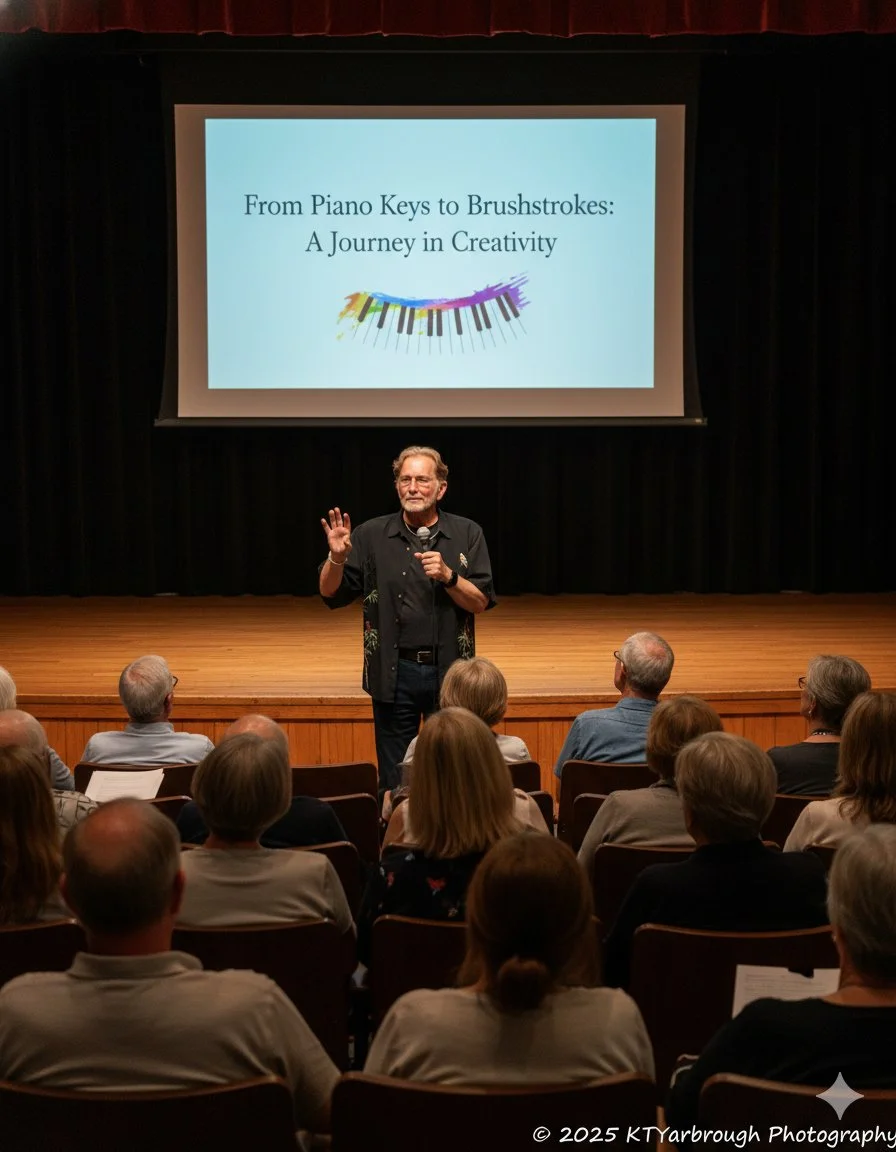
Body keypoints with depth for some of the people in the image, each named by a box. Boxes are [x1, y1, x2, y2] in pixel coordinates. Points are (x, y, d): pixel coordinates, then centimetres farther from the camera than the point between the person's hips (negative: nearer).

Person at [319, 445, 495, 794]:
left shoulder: (467, 534, 3)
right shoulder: (371, 536, 3)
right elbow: (331, 595, 2)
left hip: (449, 673, 0)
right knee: (394, 782, 5)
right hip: (394, 673, 0)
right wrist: (337, 557, -17)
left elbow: (481, 602, -1)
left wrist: (448, 576, -17)